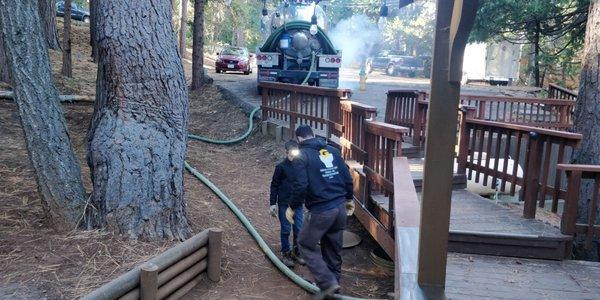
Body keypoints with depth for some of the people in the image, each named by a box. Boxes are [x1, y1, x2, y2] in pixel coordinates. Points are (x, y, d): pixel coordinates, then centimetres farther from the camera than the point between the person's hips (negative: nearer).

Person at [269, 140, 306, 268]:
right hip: (284, 204, -3)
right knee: (286, 230, 4)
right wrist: (272, 203, -6)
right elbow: (274, 185, -3)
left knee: (299, 229, 6)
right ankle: (285, 254, 17)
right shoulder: (281, 167, -8)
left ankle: (296, 252, 23)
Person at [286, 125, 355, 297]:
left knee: (306, 244, 9)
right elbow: (347, 178, 8)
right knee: (333, 248, 18)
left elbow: (300, 185, -17)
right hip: (340, 208, 6)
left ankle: (328, 282, 1)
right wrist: (349, 199, 22)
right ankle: (334, 283, 30)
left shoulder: (302, 155, -8)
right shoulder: (333, 151, 9)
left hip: (320, 211, -6)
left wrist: (293, 207, -3)